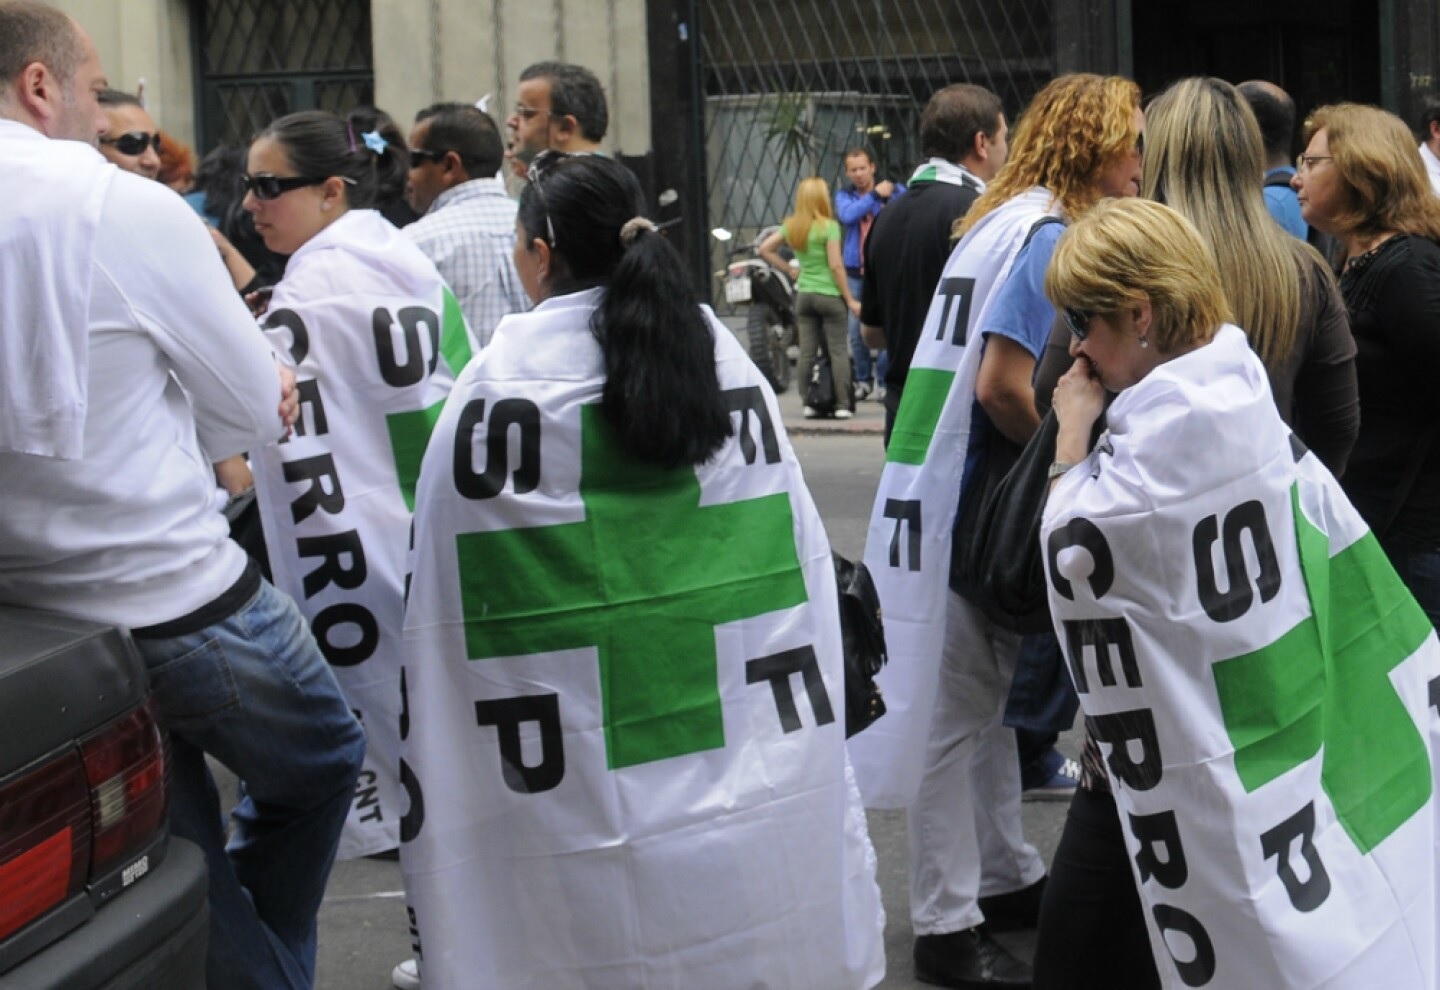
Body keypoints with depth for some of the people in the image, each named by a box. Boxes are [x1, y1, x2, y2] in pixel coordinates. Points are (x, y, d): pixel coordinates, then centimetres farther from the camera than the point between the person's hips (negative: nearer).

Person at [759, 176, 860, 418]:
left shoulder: (791, 226, 5)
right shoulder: (829, 226, -12)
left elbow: (765, 249, 8)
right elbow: (836, 265, -14)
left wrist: (788, 269, 12)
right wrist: (850, 299, -8)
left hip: (803, 295, 5)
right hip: (830, 294, -5)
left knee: (807, 352, 7)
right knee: (838, 351, 0)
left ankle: (809, 403, 9)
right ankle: (843, 405, -1)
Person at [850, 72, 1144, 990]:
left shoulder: (1003, 221, 14)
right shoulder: (1047, 236, -15)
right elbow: (1004, 387, -24)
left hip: (952, 494, 10)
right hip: (968, 507, -10)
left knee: (989, 699, 18)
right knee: (959, 713, -3)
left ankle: (1009, 878, 30)